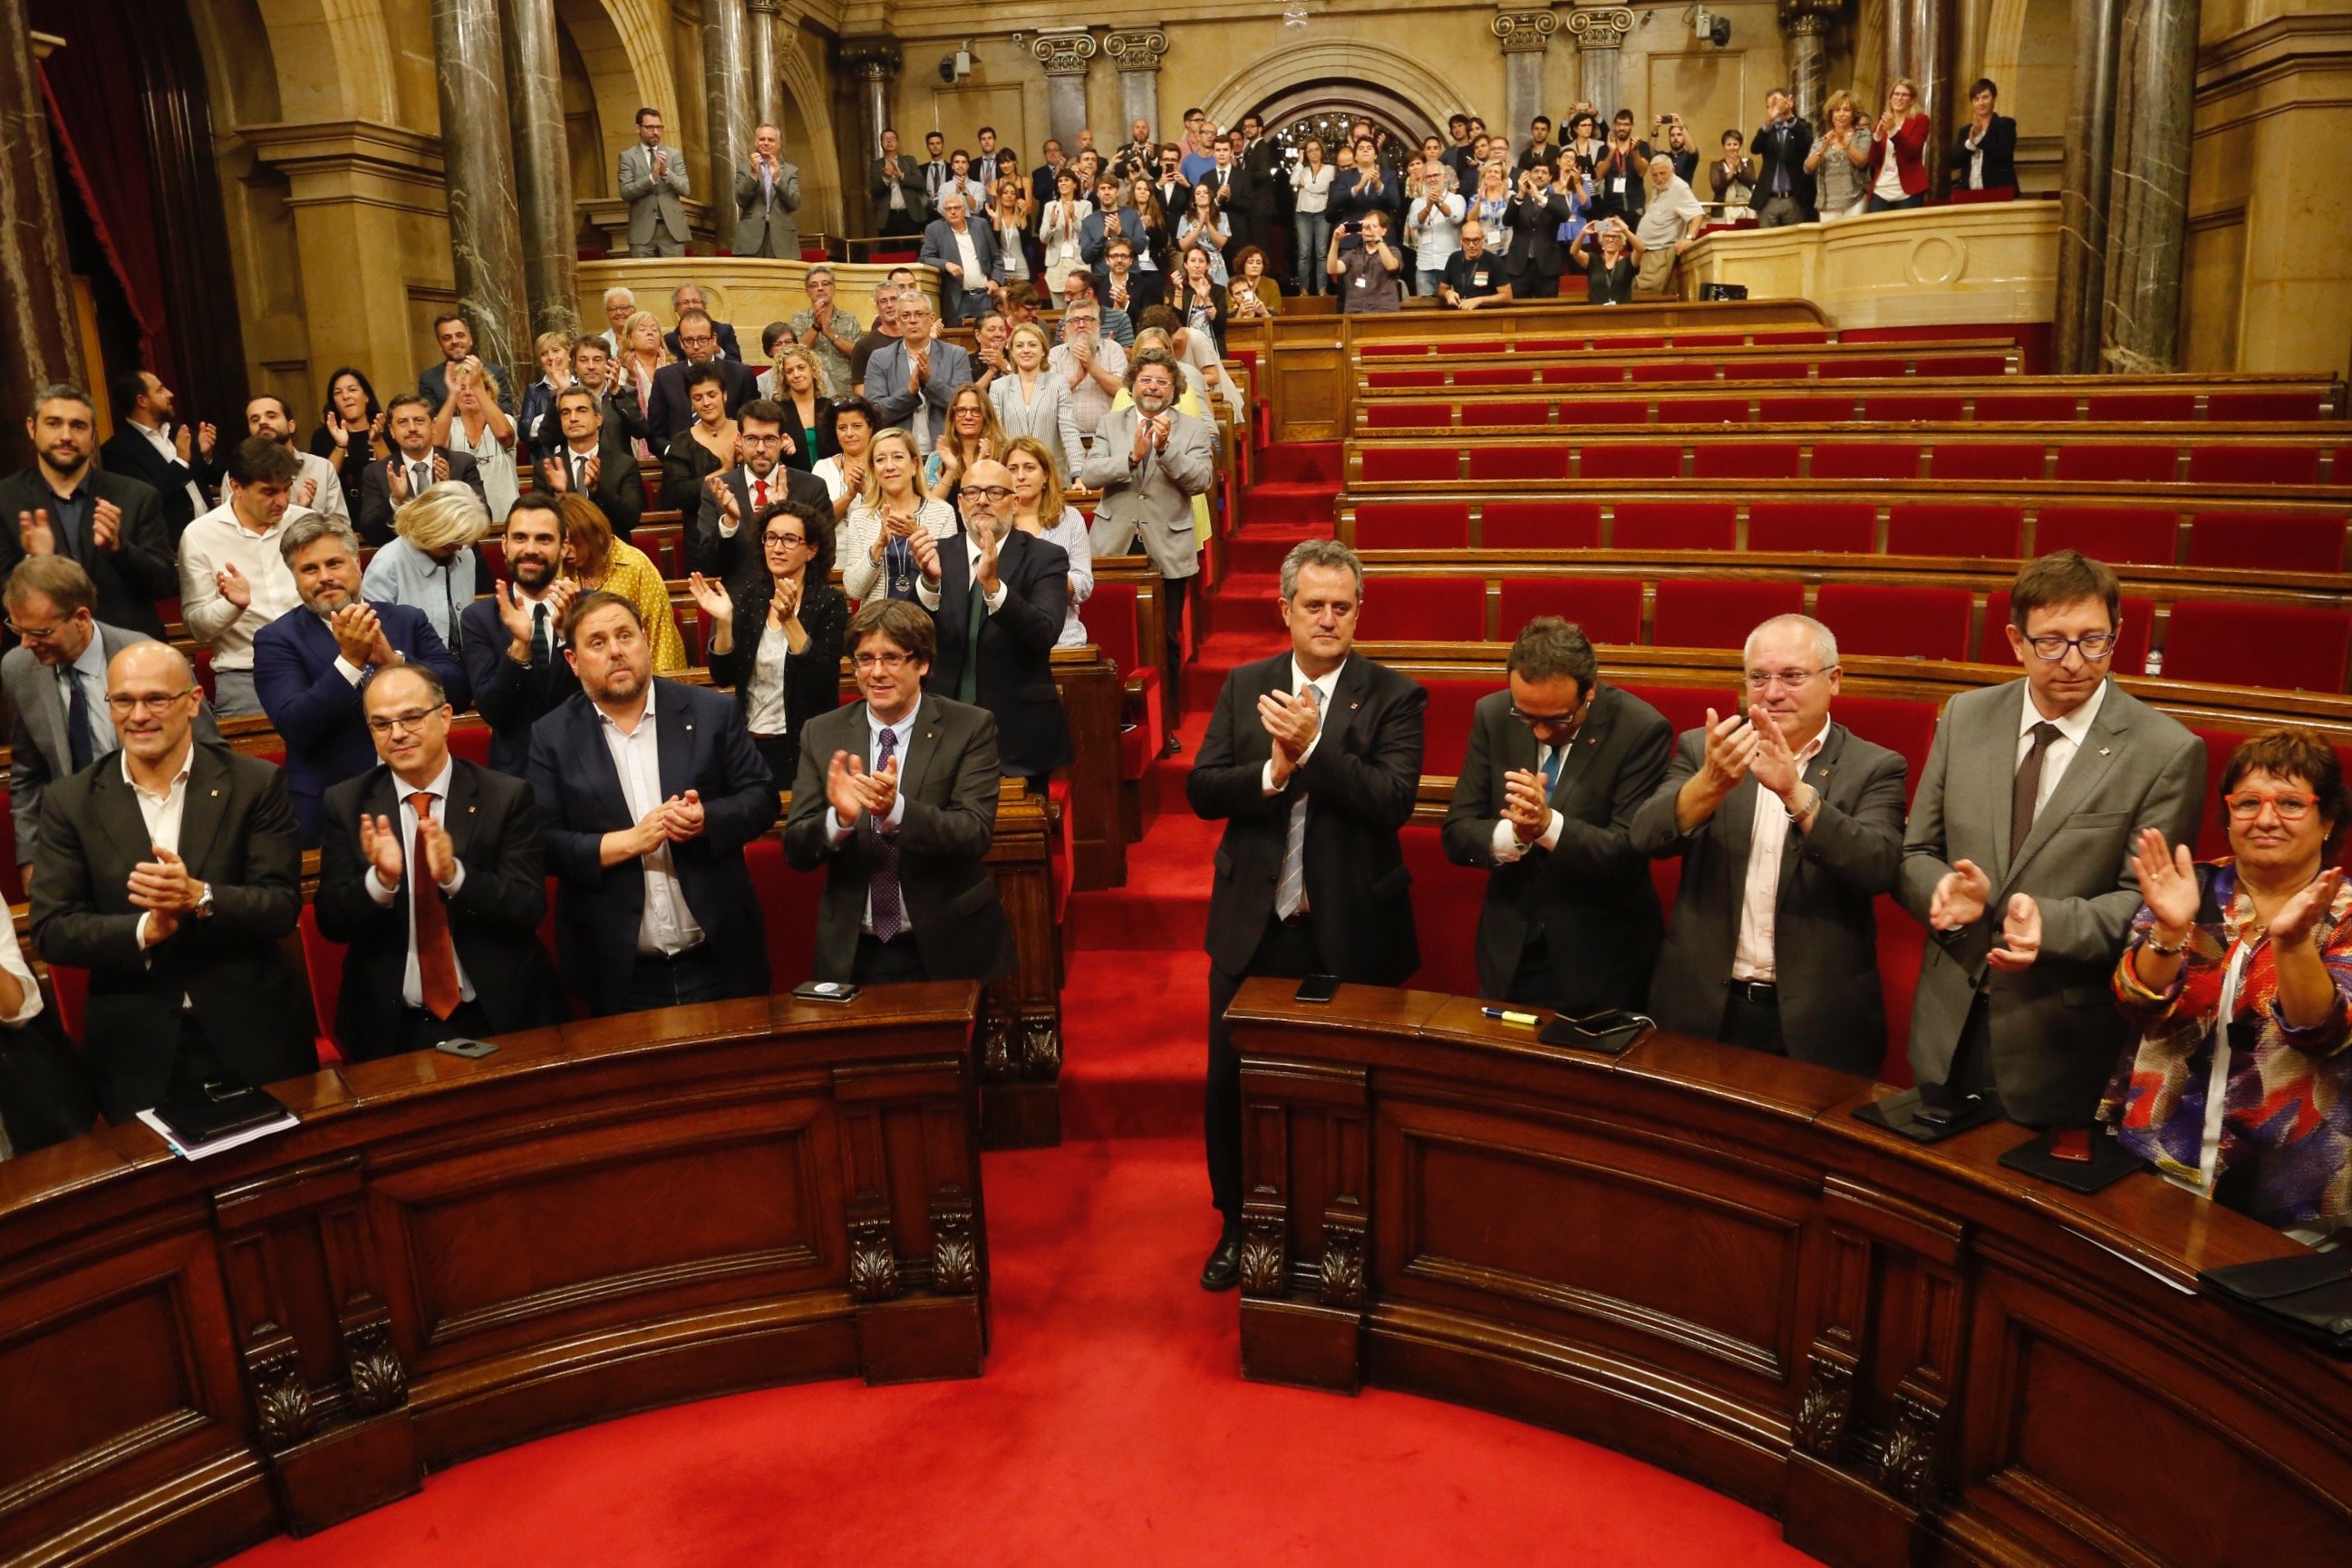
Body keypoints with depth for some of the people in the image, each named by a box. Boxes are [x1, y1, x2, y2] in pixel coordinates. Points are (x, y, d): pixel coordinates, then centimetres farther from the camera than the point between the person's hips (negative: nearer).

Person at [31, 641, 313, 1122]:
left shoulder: (256, 783, -4)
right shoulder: (70, 802, 1)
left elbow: (283, 907, -9)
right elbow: (50, 929, -4)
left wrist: (199, 897, -27)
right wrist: (143, 931, -22)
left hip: (255, 1037, -1)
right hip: (136, 1053, 1)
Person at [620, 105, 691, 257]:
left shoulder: (674, 154, 10)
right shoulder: (627, 156, 5)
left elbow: (686, 189, 2)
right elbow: (625, 192, -5)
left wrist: (666, 172, -16)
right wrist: (651, 178, -19)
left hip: (672, 228, 1)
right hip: (642, 229, -1)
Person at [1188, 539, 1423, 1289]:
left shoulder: (1392, 696, -5)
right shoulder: (1244, 687, 4)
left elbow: (1395, 800, -18)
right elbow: (1202, 790, -4)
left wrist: (1313, 748, -26)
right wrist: (1272, 771, -20)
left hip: (1351, 932, -2)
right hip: (1252, 928, 3)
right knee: (1231, 1086, 12)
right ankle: (1239, 1226, 34)